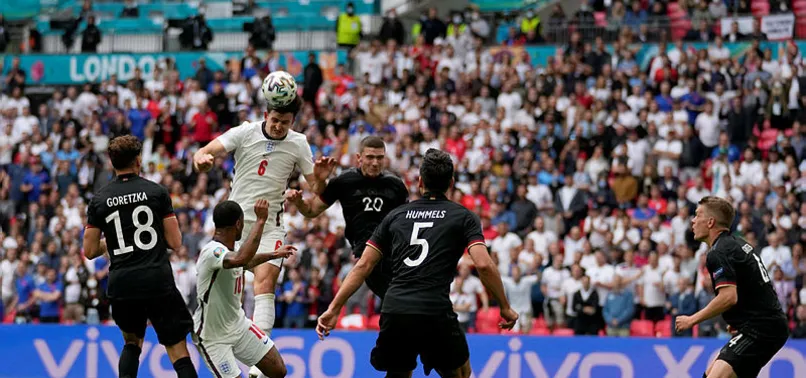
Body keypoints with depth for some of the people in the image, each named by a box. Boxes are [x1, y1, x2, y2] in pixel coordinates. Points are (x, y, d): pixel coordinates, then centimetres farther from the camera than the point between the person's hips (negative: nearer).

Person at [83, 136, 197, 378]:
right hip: (158, 282, -3)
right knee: (178, 349, -1)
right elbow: (175, 242, -1)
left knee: (132, 342, 25)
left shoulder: (99, 200, 5)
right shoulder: (157, 192, -1)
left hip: (121, 284, 3)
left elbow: (90, 251, 6)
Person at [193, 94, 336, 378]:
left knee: (265, 285, -16)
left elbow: (315, 190, 4)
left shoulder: (299, 144, 0)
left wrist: (321, 179, -19)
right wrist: (201, 159, -38)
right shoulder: (244, 133, -5)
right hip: (236, 221, 0)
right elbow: (206, 152, -15)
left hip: (270, 225, 0)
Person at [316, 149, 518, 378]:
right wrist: (505, 308, 5)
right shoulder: (463, 217, 9)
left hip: (393, 314, 3)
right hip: (436, 314, -3)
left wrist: (333, 309, 15)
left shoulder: (396, 216, 18)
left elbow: (363, 266, 13)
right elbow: (484, 265, -5)